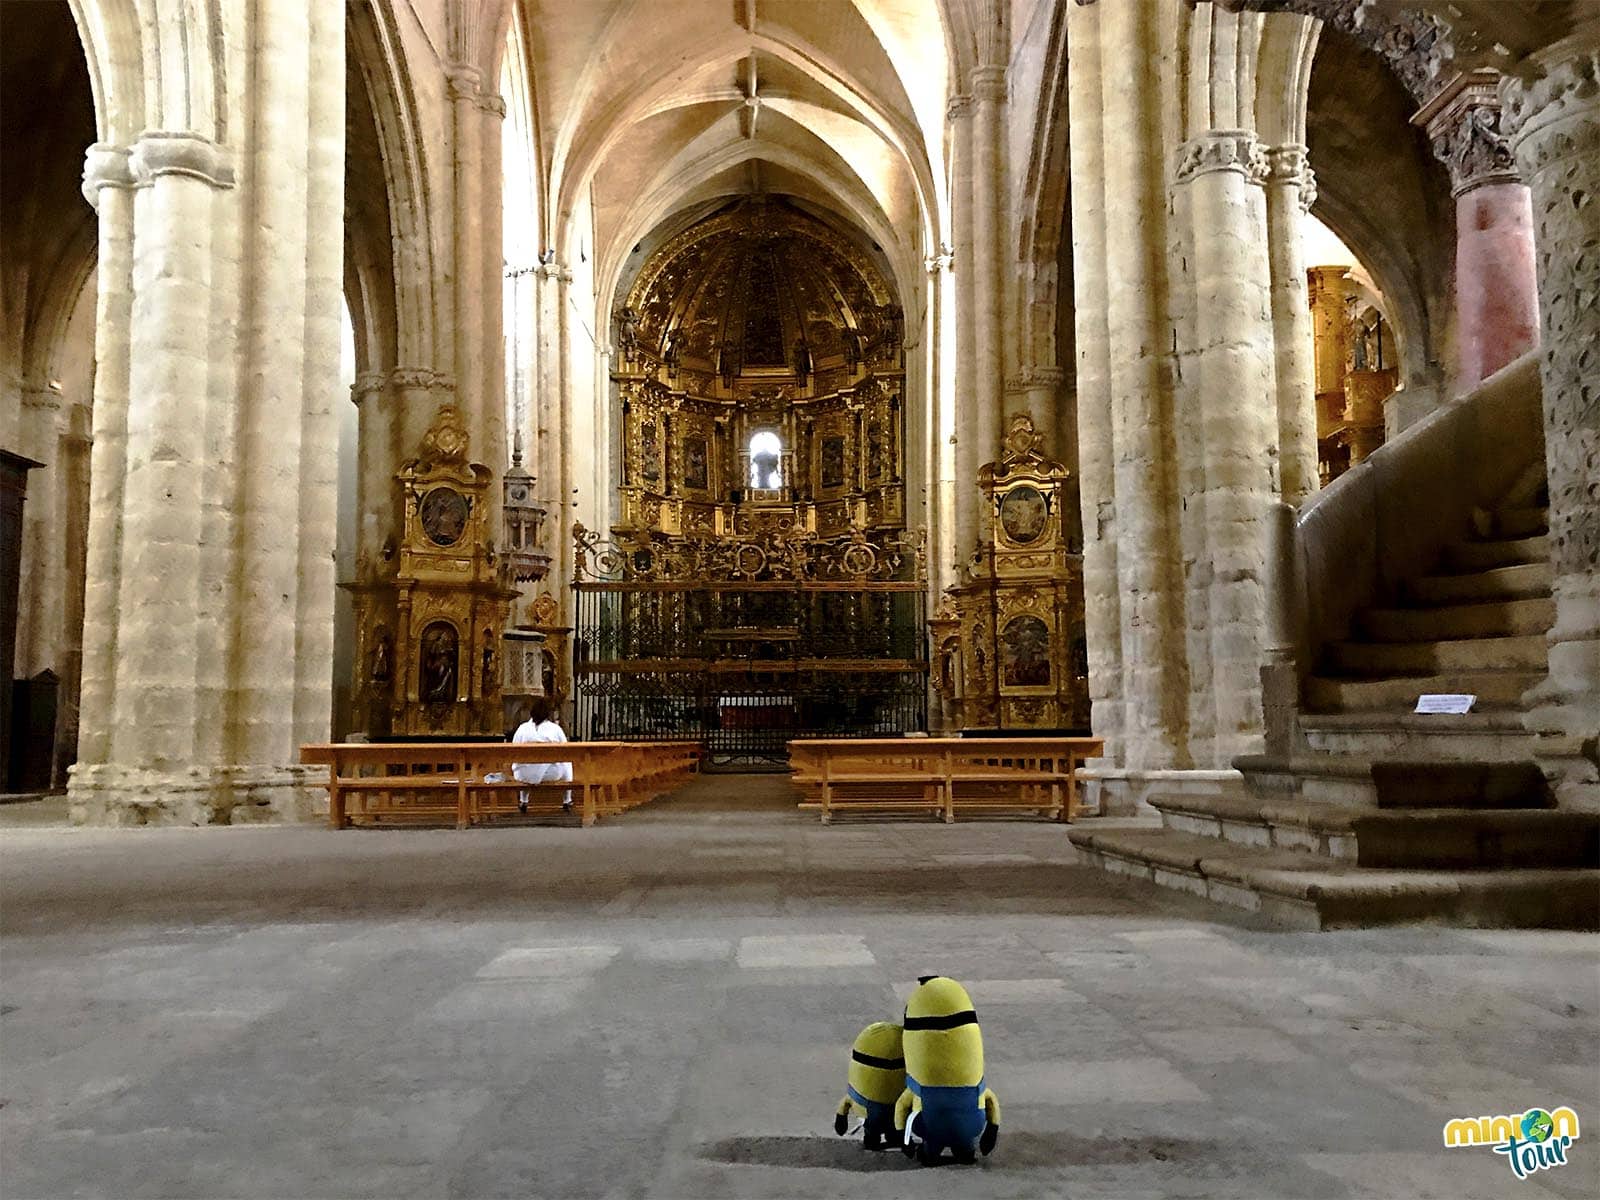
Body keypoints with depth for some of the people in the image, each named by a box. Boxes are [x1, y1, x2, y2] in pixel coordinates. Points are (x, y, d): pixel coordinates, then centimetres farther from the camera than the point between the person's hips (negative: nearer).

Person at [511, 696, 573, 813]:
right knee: (567, 763, 32)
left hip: (527, 776, 1)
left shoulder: (522, 728, -6)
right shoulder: (556, 729, -9)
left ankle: (523, 801, 42)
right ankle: (567, 801, 39)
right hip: (552, 775, -1)